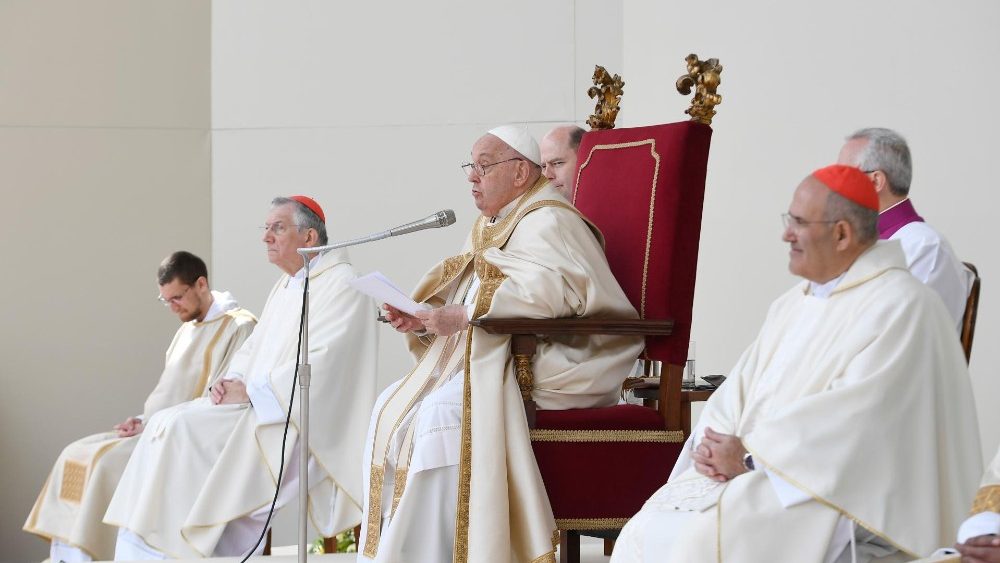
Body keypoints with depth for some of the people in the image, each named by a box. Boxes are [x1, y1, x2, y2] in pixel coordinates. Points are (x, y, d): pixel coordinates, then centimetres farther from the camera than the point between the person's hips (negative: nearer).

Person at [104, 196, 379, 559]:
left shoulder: (341, 286, -10)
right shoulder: (285, 287, 20)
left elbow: (321, 364, -21)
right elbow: (253, 349, 21)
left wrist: (250, 391, -18)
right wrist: (230, 380, -1)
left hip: (297, 419, -9)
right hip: (256, 404, 9)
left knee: (184, 429, -23)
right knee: (164, 424, -8)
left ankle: (166, 547, -16)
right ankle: (143, 548, -13)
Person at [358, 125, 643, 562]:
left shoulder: (546, 222, -8)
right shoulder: (490, 227, 21)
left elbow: (555, 289, -27)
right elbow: (458, 302, 18)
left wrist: (463, 315, -26)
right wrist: (420, 320, -5)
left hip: (544, 369, -10)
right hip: (487, 360, 10)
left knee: (441, 410, -29)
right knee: (392, 408, -4)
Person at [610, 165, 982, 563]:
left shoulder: (900, 308, -10)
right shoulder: (794, 304, 17)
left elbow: (854, 417, -20)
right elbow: (740, 390, 16)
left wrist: (751, 454, -16)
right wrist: (714, 443, -6)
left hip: (842, 496, -8)